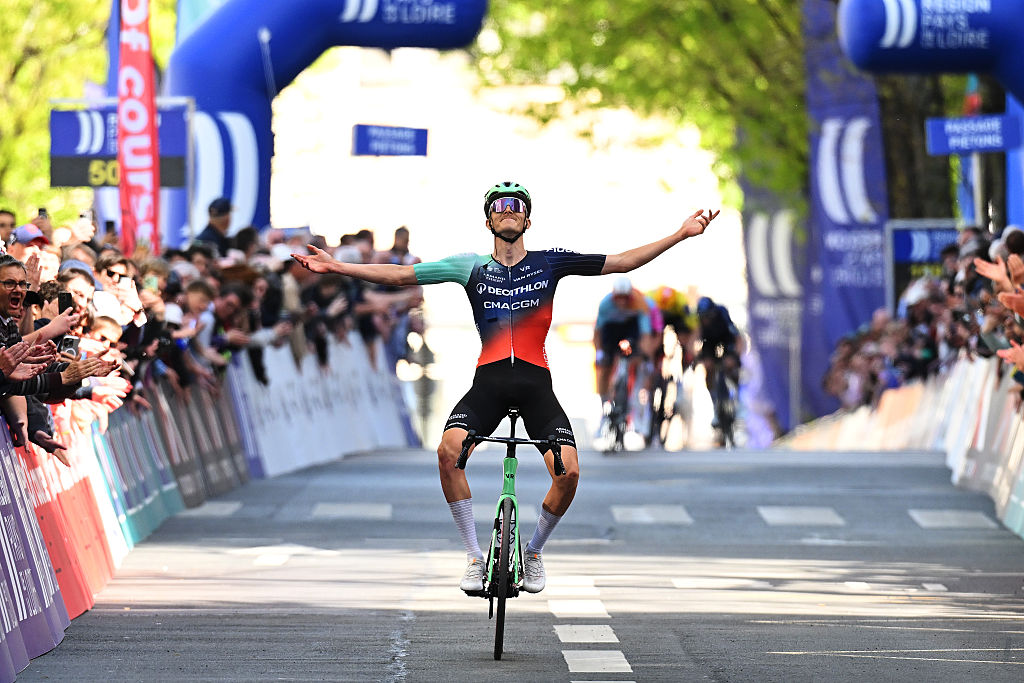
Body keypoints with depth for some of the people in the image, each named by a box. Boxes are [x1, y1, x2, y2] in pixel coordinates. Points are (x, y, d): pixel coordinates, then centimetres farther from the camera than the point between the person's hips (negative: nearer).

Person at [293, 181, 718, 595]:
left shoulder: (550, 263, 9)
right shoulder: (472, 267, 10)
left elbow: (622, 262, 9)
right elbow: (399, 275, 9)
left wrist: (681, 234, 4)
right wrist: (335, 266, 3)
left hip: (536, 382, 0)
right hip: (488, 381, 0)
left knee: (568, 471, -20)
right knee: (449, 450, -27)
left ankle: (534, 551, 9)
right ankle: (474, 556, -13)